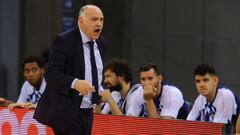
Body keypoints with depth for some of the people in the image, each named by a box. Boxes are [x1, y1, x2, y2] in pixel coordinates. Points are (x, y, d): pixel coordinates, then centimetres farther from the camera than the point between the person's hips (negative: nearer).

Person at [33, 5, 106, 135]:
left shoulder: (100, 42, 10)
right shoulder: (64, 41, -13)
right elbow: (51, 74, -21)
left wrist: (100, 90, 10)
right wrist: (74, 83, -36)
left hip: (87, 113, 8)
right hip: (67, 113, -8)